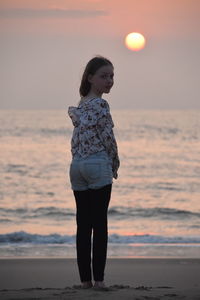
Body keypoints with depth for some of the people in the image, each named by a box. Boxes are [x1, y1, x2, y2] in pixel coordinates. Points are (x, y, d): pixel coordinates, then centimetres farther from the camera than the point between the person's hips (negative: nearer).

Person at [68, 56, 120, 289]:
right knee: (99, 223, -5)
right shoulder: (100, 104, -10)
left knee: (83, 223, 5)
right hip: (98, 165, -7)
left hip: (77, 165, 7)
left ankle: (85, 278, 4)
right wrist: (115, 164, 3)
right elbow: (108, 137, -11)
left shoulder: (80, 104, 15)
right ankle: (98, 278, -7)